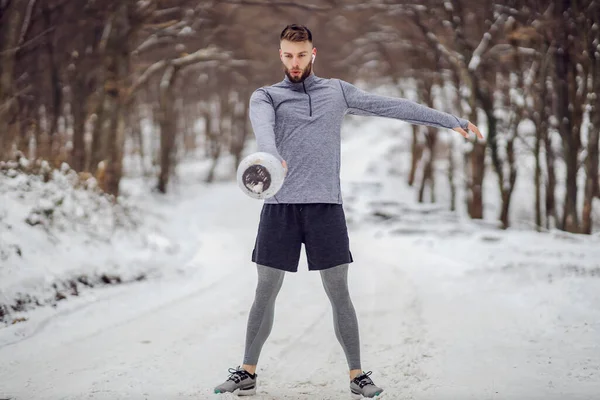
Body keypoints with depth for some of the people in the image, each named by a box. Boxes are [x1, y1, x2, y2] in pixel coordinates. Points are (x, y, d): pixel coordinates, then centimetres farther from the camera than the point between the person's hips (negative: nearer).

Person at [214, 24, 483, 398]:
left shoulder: (337, 91, 13)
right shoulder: (266, 96, 6)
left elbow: (393, 106, 12)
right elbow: (263, 126, -17)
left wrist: (451, 121, 9)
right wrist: (271, 156, -41)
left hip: (326, 206, 1)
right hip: (280, 206, -1)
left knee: (339, 294, 1)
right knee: (265, 293, 4)